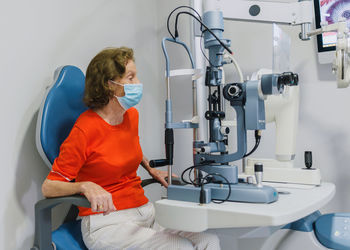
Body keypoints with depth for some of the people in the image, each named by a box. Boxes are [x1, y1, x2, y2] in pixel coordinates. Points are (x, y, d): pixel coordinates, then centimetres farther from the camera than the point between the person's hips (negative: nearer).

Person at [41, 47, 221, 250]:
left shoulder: (132, 115, 7)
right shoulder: (85, 129, -14)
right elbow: (49, 187, -12)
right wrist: (86, 186, -31)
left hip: (145, 210, 7)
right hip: (107, 222, -7)